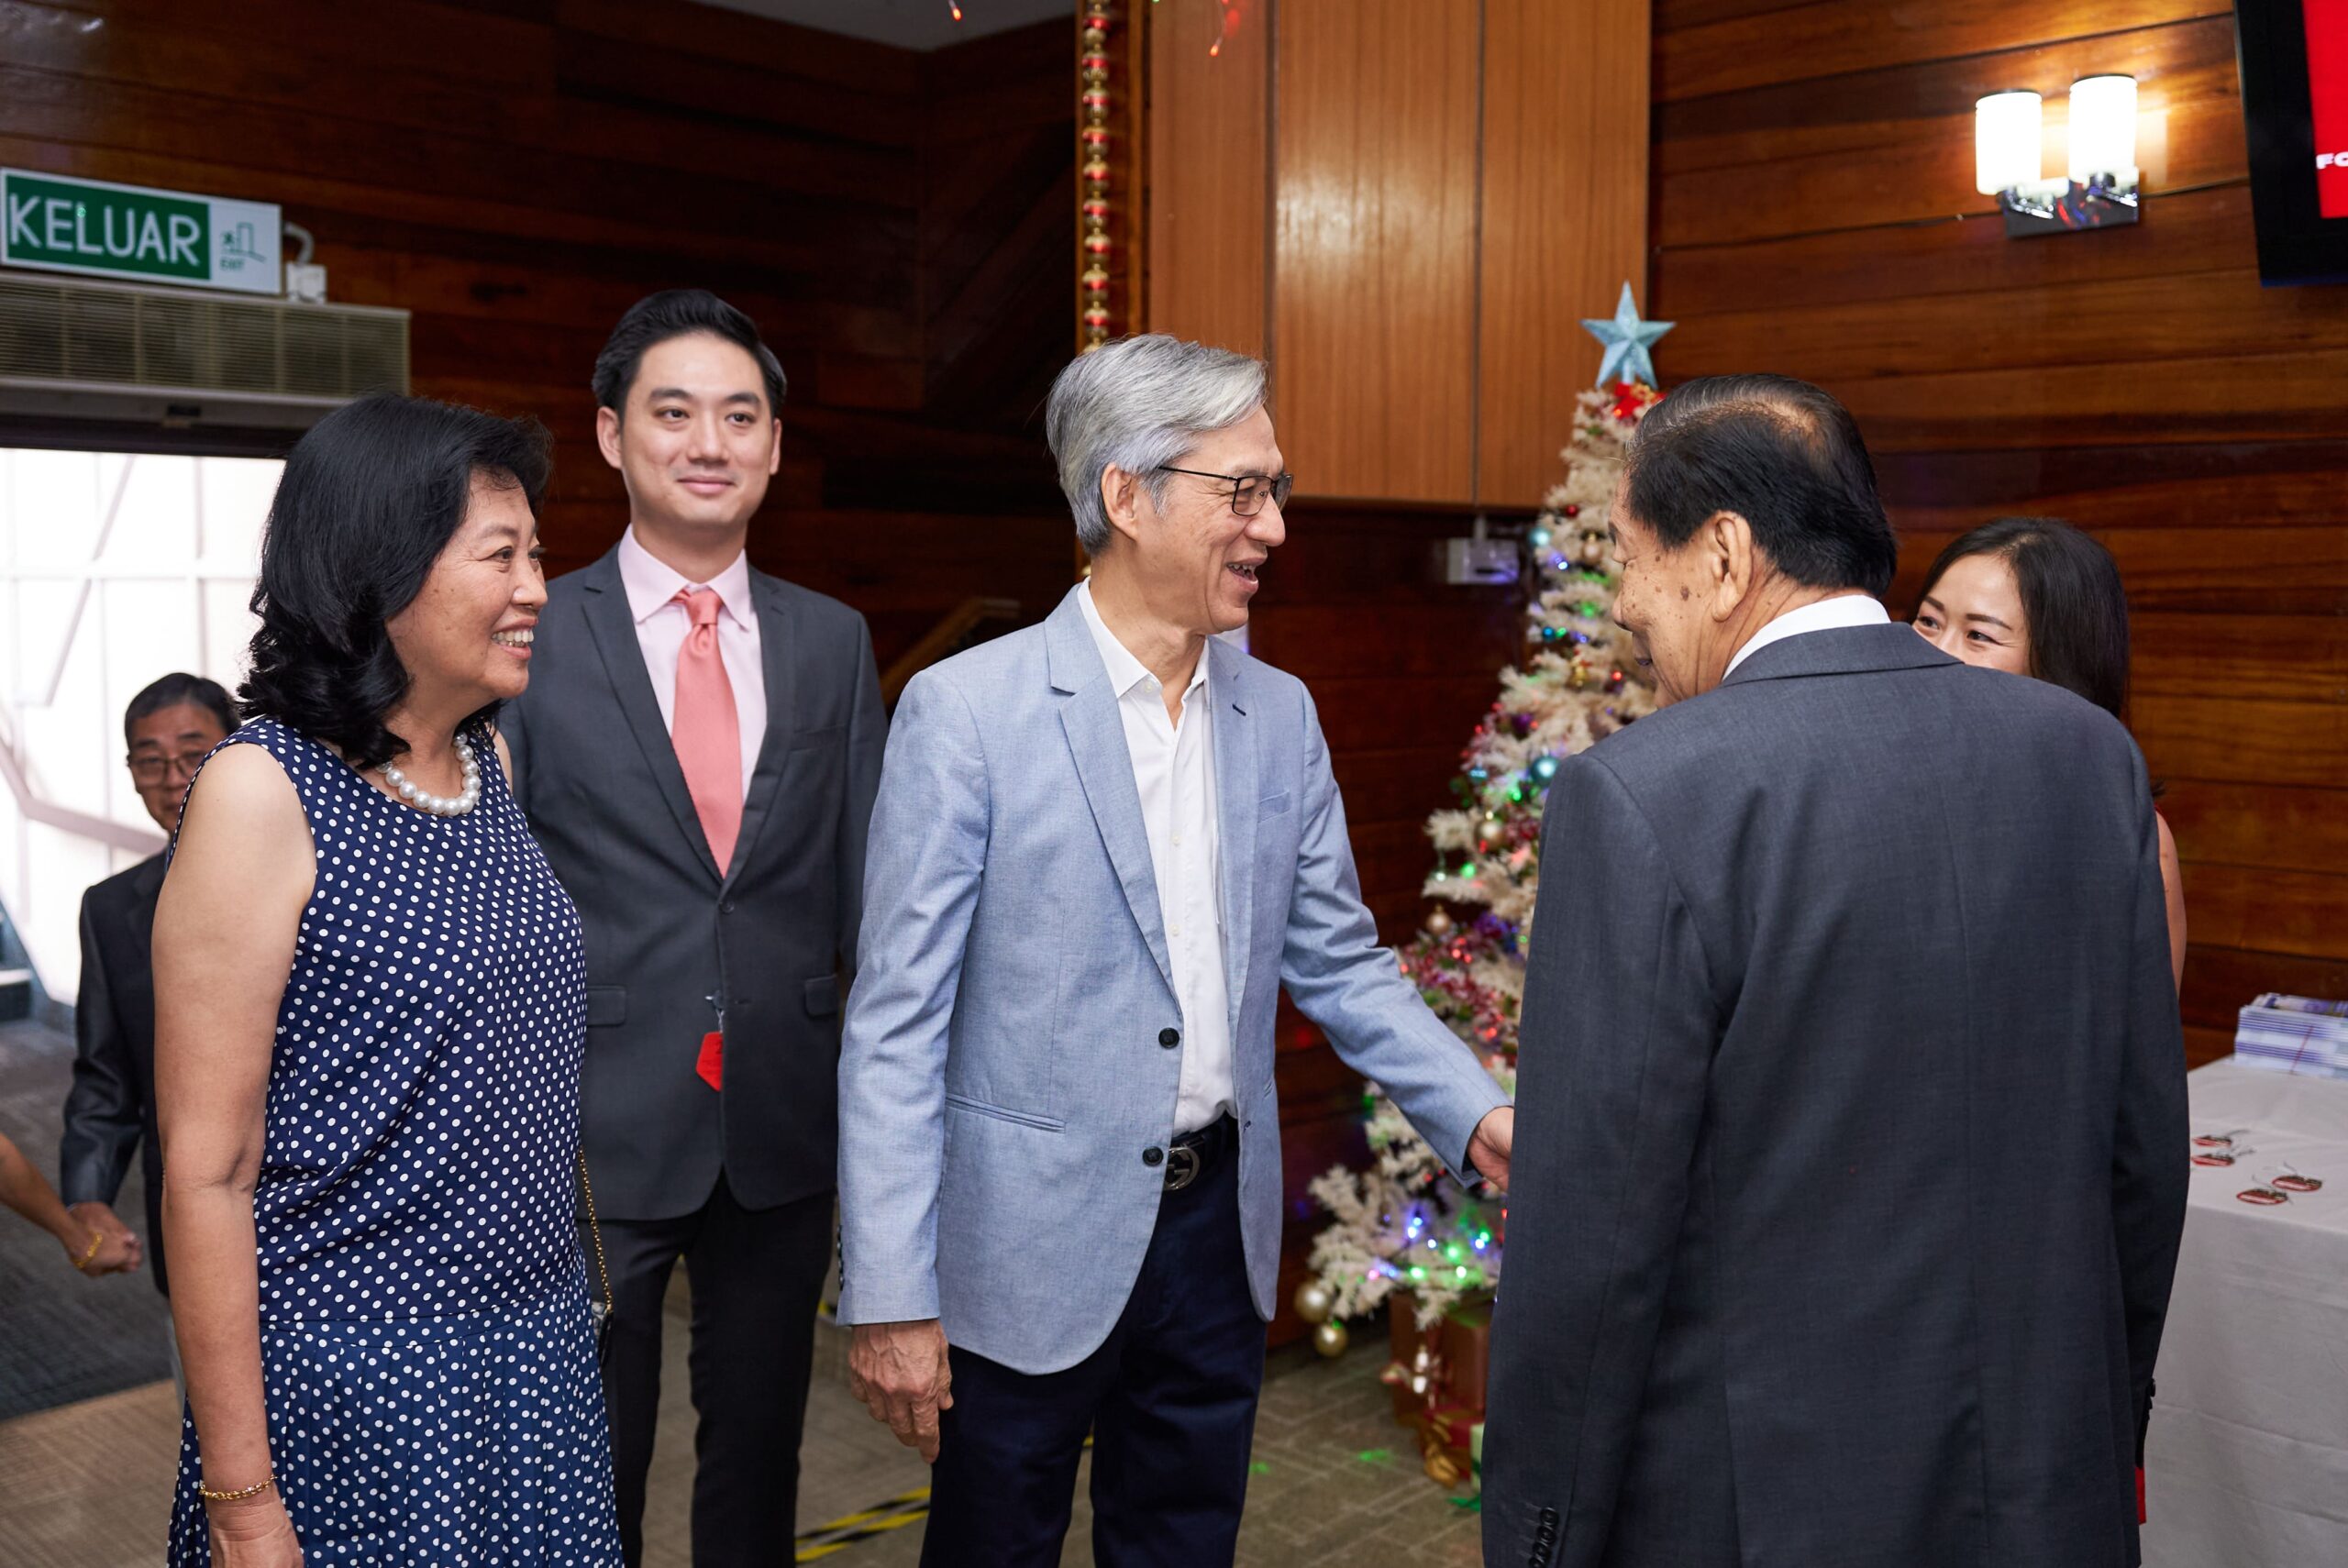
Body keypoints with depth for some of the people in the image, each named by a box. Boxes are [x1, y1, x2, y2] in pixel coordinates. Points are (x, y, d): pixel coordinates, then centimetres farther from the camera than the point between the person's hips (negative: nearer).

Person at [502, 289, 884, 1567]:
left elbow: (868, 885, 7)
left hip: (784, 1128, 3)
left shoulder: (832, 643, 5)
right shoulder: (530, 637, -5)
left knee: (760, 1458, 19)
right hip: (595, 1128, -2)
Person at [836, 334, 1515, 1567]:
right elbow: (896, 1020, -13)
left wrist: (1474, 1115, -4)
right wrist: (890, 1298, -14)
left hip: (1217, 1232, 5)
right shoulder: (965, 710, -12)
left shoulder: (1280, 716, 5)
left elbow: (1339, 961, 10)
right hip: (1033, 1249, -4)